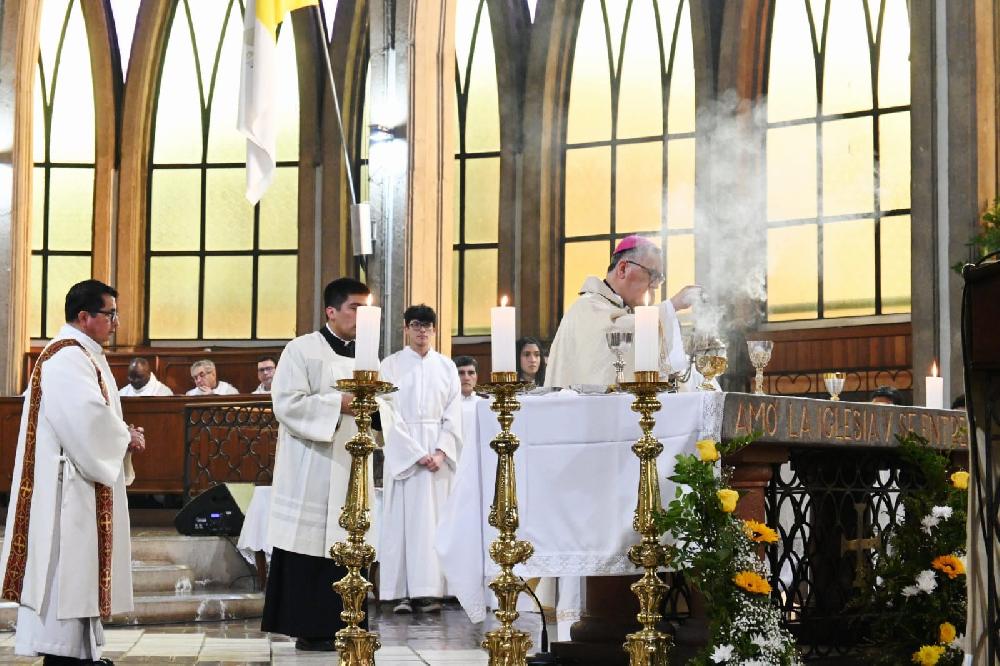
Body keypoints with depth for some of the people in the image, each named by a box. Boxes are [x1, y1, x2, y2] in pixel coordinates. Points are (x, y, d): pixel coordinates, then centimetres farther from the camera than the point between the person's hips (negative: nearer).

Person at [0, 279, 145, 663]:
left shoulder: (83, 355, 16)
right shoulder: (67, 358, -17)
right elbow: (87, 417, -26)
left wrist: (123, 436, 2)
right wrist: (127, 438, -12)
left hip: (85, 482, 11)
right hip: (67, 483, -11)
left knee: (80, 569, 12)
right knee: (65, 570, -7)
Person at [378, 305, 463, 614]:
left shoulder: (446, 366, 10)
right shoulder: (391, 365, 2)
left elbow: (453, 414, 6)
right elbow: (390, 415, -5)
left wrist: (441, 451, -9)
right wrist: (418, 454, -13)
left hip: (439, 451, 3)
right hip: (404, 451, -2)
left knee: (434, 518, -1)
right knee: (404, 518, -4)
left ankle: (430, 589, -1)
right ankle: (403, 593, -5)